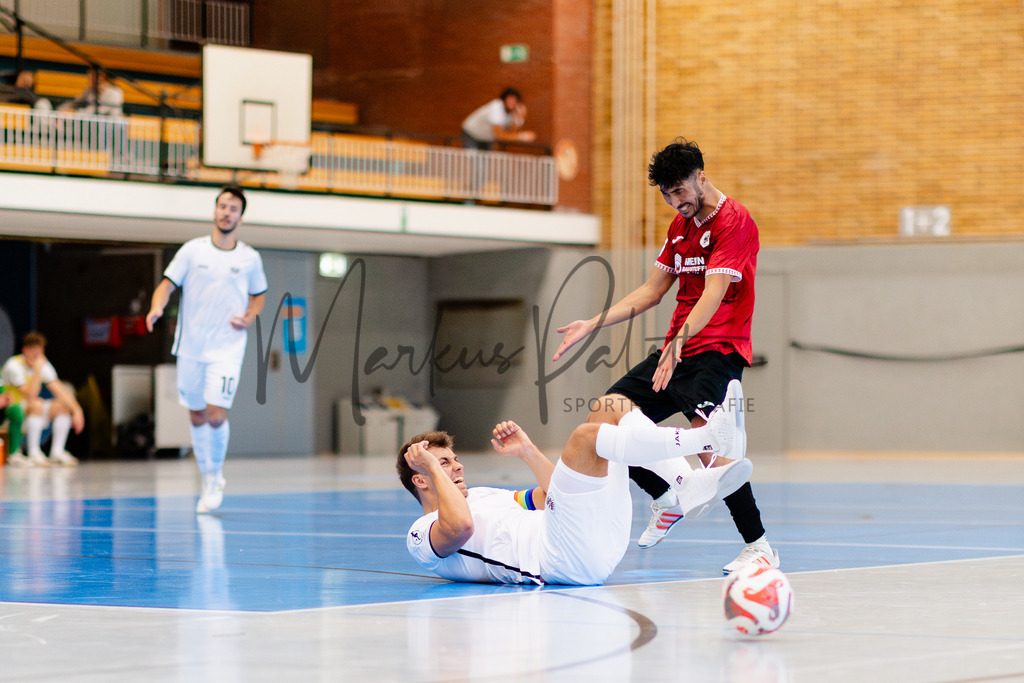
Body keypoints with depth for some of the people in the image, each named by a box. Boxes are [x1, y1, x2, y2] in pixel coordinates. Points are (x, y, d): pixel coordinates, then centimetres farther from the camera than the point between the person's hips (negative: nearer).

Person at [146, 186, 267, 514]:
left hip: (227, 349, -1)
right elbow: (167, 284, -1)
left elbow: (258, 295, 17)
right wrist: (157, 306, -22)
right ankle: (208, 480, 26)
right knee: (197, 417, 9)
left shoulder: (250, 259, 3)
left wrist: (249, 317, -3)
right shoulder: (192, 250, 1)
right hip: (190, 348, 2)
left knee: (217, 416, -15)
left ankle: (216, 477, 7)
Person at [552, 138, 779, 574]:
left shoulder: (734, 221, -10)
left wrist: (680, 342, -35)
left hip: (717, 350, -9)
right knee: (603, 421, 0)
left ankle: (759, 546, -21)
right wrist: (593, 324, 14)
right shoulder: (681, 225, 17)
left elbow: (713, 293, -23)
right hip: (676, 351, 9)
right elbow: (652, 291, 22)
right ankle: (668, 498, 21)